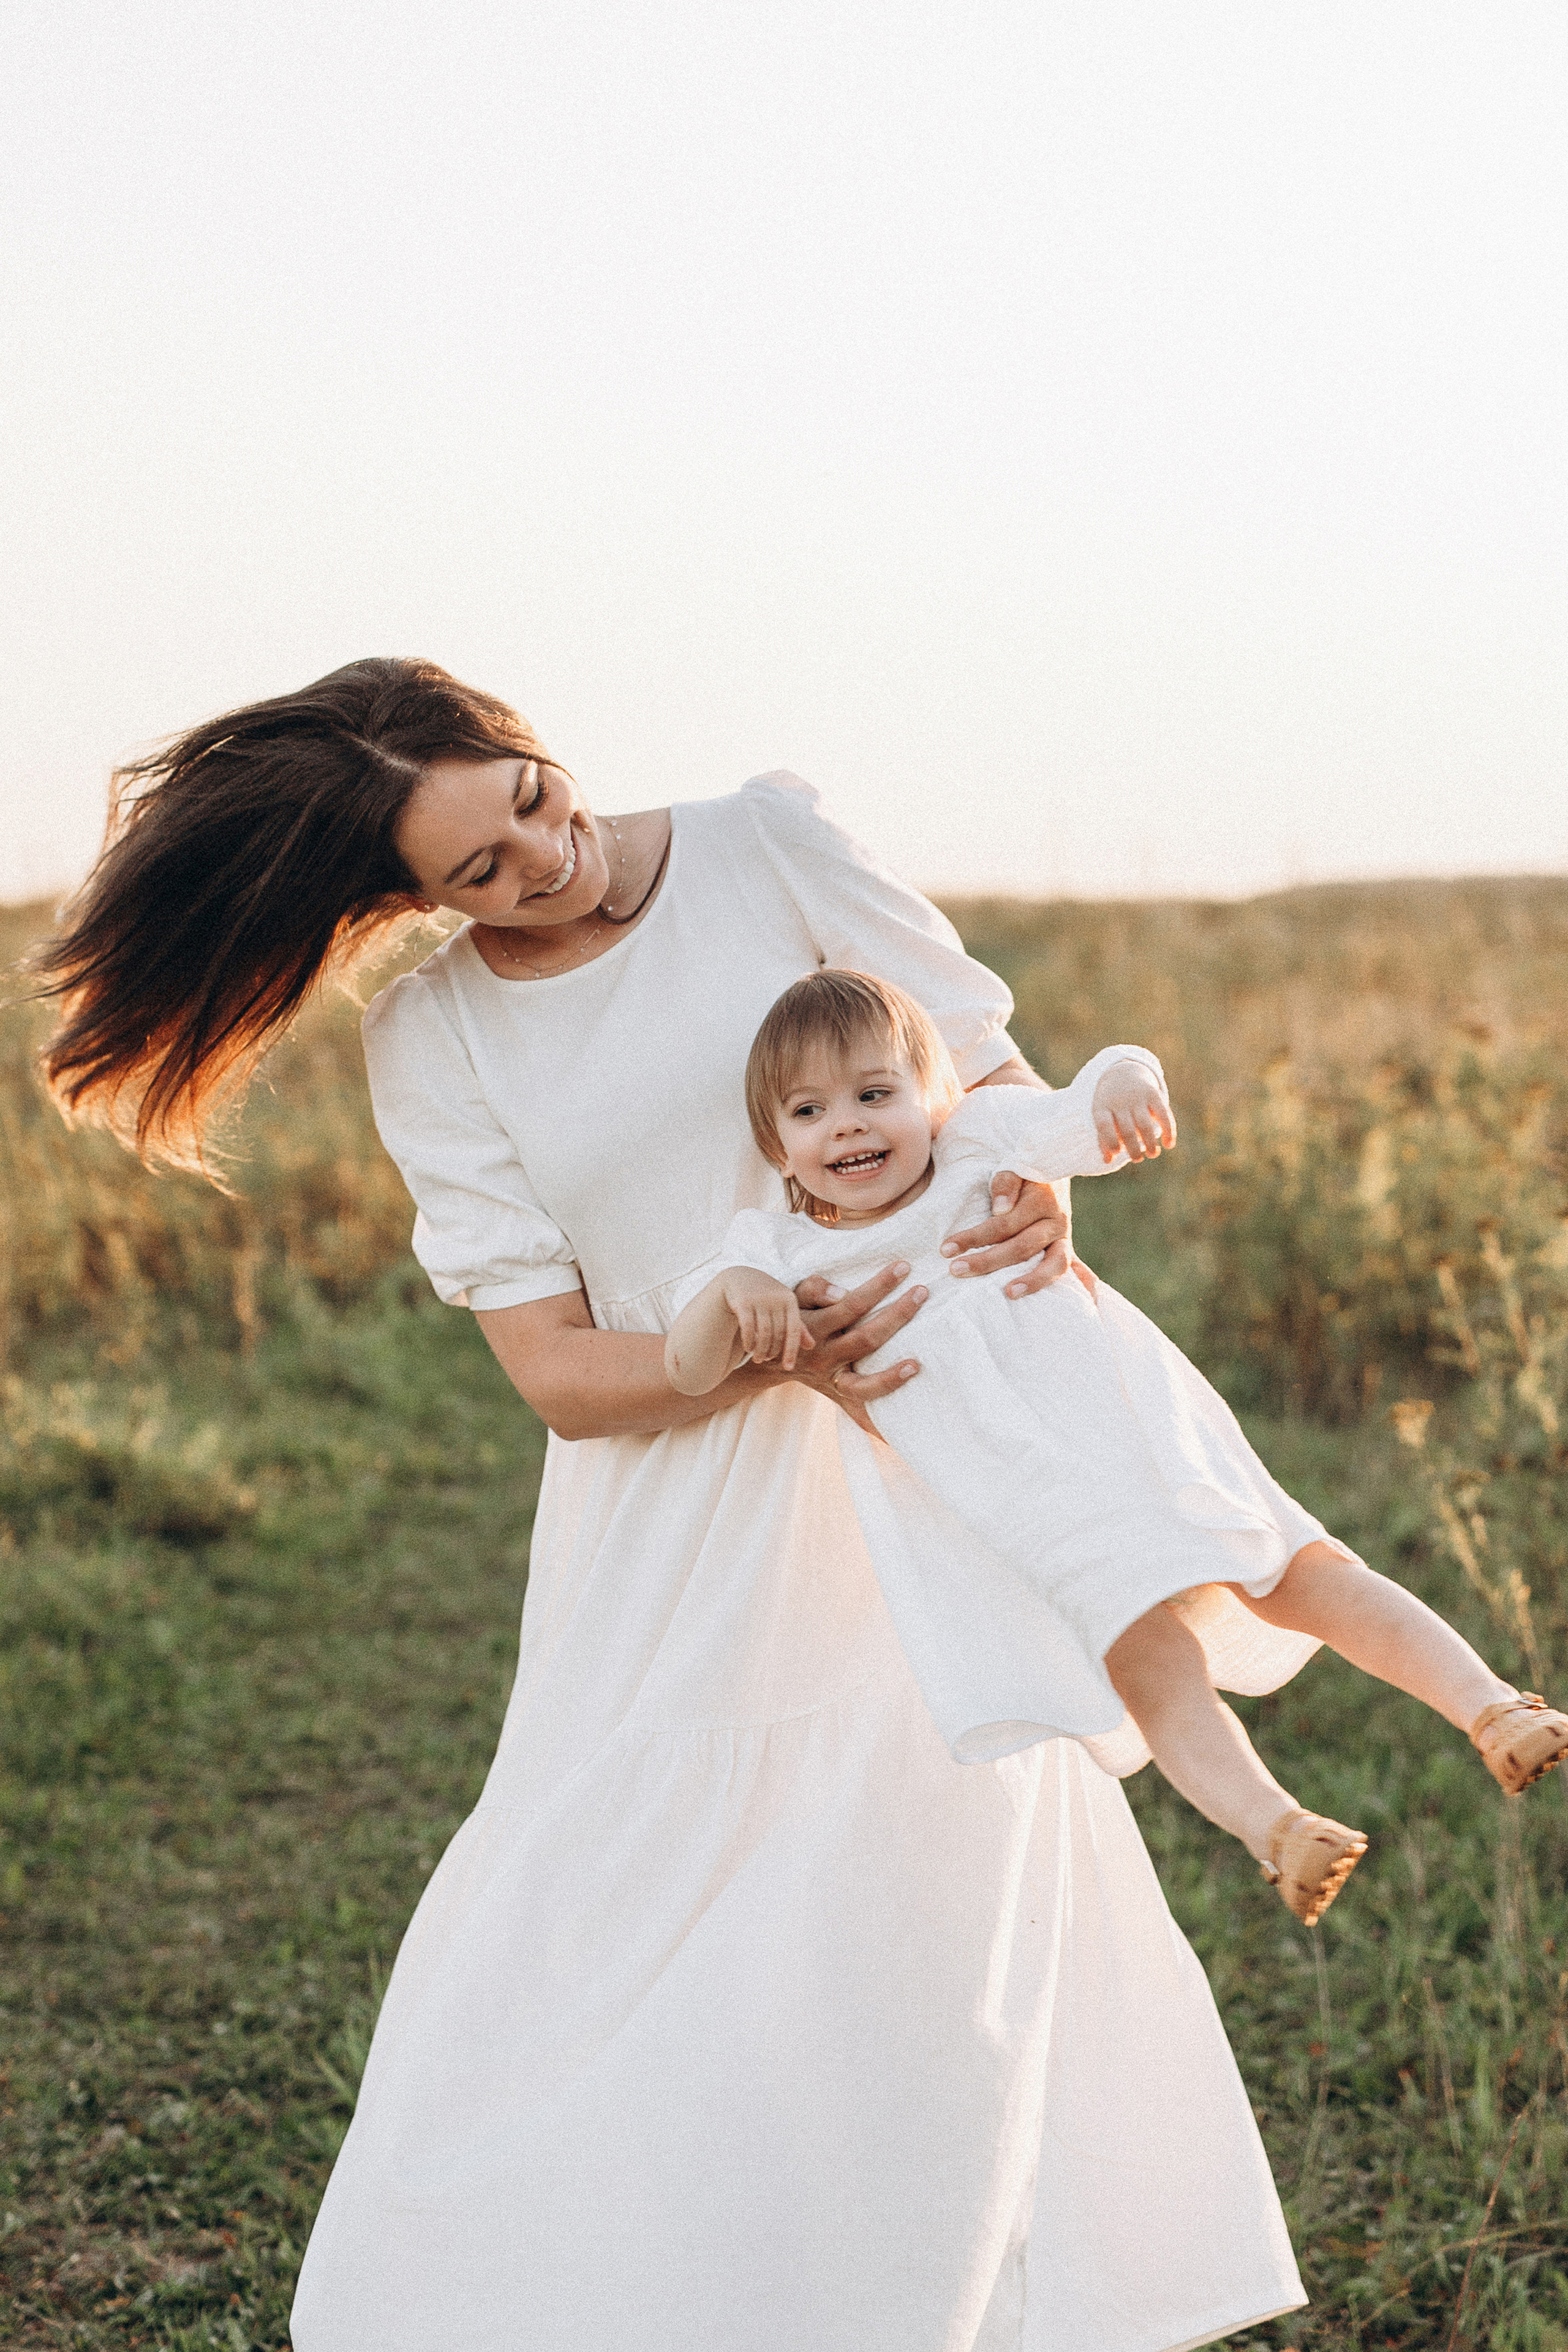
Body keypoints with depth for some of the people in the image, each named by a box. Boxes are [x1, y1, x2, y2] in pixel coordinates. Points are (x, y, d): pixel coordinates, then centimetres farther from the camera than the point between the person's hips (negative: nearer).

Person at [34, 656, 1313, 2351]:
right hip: (680, 1515, 0)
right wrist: (778, 1350, -25)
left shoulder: (769, 846, -5)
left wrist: (1035, 1197, -23)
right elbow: (559, 1372, -8)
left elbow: (982, 1058, -1)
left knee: (961, 1912, 4)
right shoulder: (431, 1040, -4)